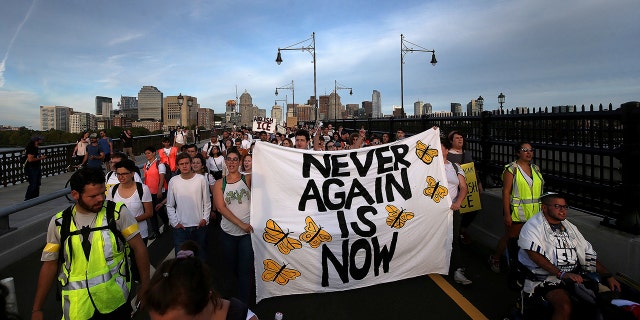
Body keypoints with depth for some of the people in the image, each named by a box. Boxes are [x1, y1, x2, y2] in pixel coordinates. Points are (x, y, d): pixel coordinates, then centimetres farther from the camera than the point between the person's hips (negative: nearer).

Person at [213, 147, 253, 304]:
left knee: (245, 270, -1)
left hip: (248, 231, -2)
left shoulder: (248, 179, -1)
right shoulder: (219, 184, 0)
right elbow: (221, 207, -10)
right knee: (232, 268, 19)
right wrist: (241, 224, -17)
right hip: (228, 232, 2)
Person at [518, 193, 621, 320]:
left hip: (575, 275, 8)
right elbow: (535, 255, -18)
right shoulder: (533, 226, -5)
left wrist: (608, 276, 6)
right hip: (546, 277, -8)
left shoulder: (570, 227, 21)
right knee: (565, 307, -30)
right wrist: (561, 274, -25)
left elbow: (588, 253, 19)